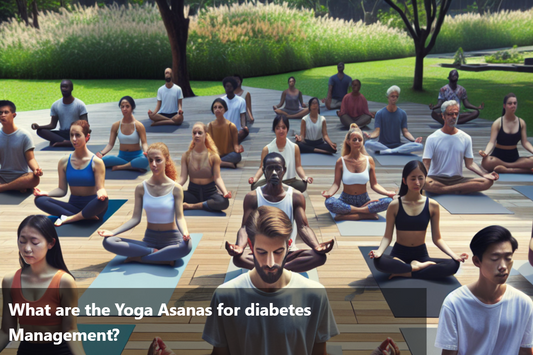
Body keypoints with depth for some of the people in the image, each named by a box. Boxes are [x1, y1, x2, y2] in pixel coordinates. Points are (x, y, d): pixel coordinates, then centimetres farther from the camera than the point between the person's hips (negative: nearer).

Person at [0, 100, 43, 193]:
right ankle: (18, 187, -18)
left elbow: (30, 159, -7)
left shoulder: (24, 135, -3)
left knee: (35, 178, -37)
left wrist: (36, 169, -29)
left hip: (21, 177, -2)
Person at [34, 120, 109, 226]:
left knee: (103, 200, -38)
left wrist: (101, 193, -34)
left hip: (91, 206, -4)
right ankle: (84, 217, -27)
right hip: (73, 205, 4)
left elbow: (100, 188, -10)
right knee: (40, 200, -18)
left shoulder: (96, 162, -6)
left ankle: (68, 219, -23)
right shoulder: (64, 162, 5)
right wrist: (46, 193, -13)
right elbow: (62, 189, 6)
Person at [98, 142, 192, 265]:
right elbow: (136, 218, 1)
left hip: (171, 239, -3)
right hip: (149, 239, 3)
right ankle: (159, 255, -19)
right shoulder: (141, 188, 1)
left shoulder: (175, 188, -6)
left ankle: (138, 258, -21)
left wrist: (185, 232, -33)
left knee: (186, 246, -39)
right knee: (108, 242, -18)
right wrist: (113, 232, -12)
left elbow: (179, 217, -11)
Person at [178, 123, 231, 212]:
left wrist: (225, 192, -28)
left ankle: (191, 206, -22)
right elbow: (183, 178, -3)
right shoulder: (186, 156, 2)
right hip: (193, 192, 0)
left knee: (224, 202, -35)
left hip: (210, 192, 0)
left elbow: (217, 178, -8)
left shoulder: (213, 156, -3)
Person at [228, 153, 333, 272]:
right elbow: (245, 227, -12)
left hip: (289, 253, 1)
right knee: (238, 258, -34)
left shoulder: (296, 197, 0)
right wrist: (240, 246, -36)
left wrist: (316, 246, -30)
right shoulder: (252, 197, -3)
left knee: (320, 256, -28)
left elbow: (303, 227, -9)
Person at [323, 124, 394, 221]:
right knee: (329, 203, -35)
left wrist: (387, 193, -14)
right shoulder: (341, 161, -3)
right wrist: (329, 192, -26)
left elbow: (374, 184, 3)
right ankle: (368, 214, -25)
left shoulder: (369, 160, 2)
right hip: (346, 200, -2)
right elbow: (336, 184, -5)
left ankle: (346, 216, -26)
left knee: (389, 201, -25)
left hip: (364, 200, 2)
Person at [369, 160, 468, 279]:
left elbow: (437, 238, 3)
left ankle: (405, 273, -19)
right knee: (378, 261, -37)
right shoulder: (395, 205, -6)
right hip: (399, 254, -2)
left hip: (421, 255, 3)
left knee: (453, 265, -26)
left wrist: (454, 255, -13)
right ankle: (417, 267, -17)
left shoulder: (433, 206, 0)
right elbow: (387, 236, -5)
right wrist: (379, 251, -27)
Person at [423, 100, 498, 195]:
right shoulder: (432, 138, 0)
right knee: (425, 183, -39)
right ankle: (457, 190, -17)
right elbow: (426, 164, -6)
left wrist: (484, 175, -8)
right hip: (436, 179, -3)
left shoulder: (466, 138, 11)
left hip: (457, 179, 3)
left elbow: (469, 163, 10)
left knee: (488, 182, -20)